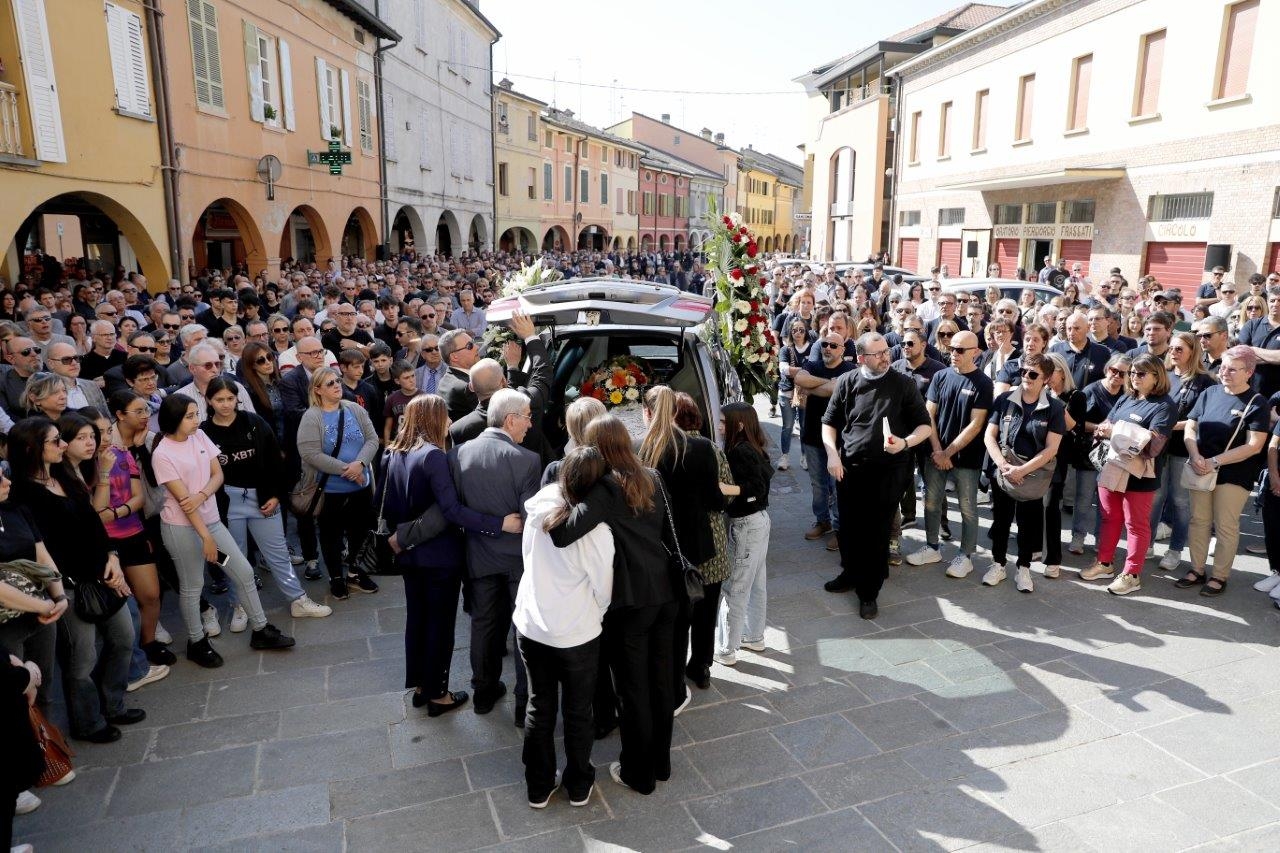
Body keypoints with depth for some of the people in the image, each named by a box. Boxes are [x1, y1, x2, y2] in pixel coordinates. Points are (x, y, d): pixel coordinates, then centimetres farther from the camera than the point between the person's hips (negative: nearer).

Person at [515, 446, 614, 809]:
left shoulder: (538, 510, -8)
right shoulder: (597, 531, -21)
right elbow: (603, 592, -10)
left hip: (530, 626, 4)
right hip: (577, 634, -4)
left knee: (539, 708, 18)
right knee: (578, 712, 16)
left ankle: (539, 786, 32)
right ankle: (578, 785, 33)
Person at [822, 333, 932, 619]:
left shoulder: (904, 383, -2)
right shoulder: (846, 382, 2)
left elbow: (924, 425, 2)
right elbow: (829, 422, 9)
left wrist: (906, 442, -18)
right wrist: (832, 454, -6)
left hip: (888, 470, -2)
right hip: (849, 468, 2)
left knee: (877, 532, 4)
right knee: (848, 527, 14)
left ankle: (868, 592, 19)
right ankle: (851, 574, 38)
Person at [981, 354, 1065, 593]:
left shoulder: (1054, 407, -6)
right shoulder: (1004, 400, -3)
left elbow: (1051, 449, -10)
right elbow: (989, 436, -3)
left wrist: (1023, 470, -19)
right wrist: (1003, 465, -16)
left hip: (1034, 475, -1)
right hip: (1002, 472, 1)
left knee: (1029, 522, 9)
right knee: (1000, 519, 12)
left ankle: (1023, 568, 26)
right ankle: (998, 564, 27)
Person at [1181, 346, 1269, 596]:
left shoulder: (1256, 403, -8)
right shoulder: (1209, 393, 5)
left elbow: (1253, 446, -14)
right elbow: (1190, 428, 5)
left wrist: (1214, 461, -19)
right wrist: (1195, 456, -13)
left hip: (1233, 475, -4)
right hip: (1200, 470, 4)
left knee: (1225, 527, 4)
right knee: (1198, 521, 10)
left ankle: (1219, 576, 17)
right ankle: (1197, 570, 22)